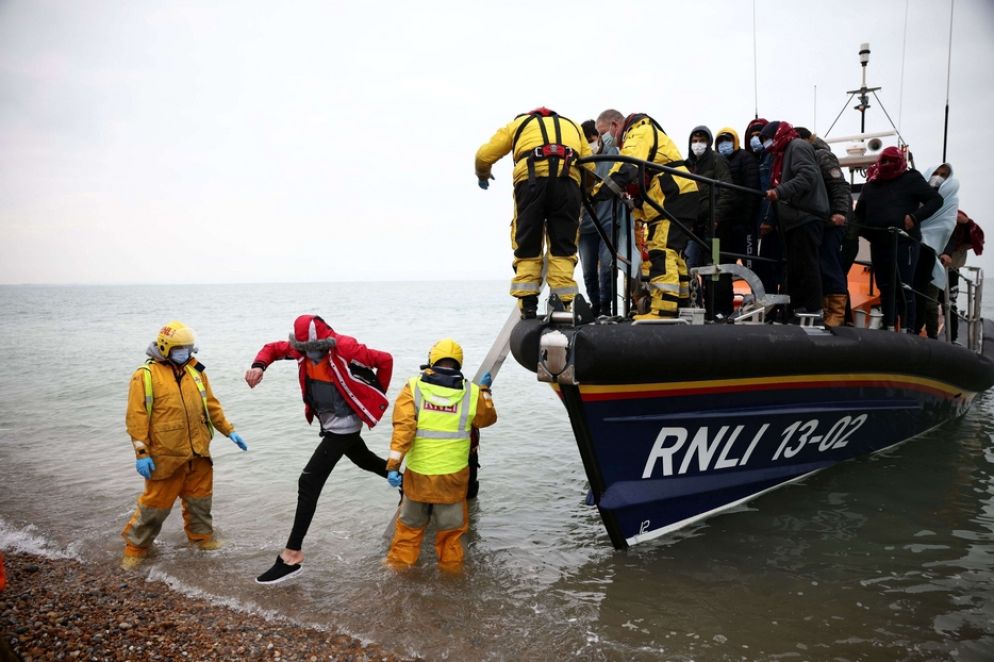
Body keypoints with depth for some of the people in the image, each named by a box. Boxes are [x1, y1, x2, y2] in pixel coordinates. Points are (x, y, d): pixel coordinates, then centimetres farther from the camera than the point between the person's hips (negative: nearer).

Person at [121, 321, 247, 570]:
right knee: (156, 503, 4)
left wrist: (229, 431, 11)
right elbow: (136, 417, -11)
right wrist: (141, 453, -14)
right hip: (165, 455, -5)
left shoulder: (195, 371, 7)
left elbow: (211, 405, 14)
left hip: (198, 452, 5)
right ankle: (136, 547, 22)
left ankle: (201, 535, 35)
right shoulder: (146, 375, -9)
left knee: (200, 496, 16)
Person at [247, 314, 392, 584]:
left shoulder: (345, 349, -26)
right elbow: (273, 348, 5)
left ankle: (292, 554, -7)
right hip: (329, 423, 8)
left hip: (344, 425, -8)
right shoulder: (301, 347, -7)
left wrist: (375, 397, -6)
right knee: (363, 459, 28)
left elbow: (385, 360, -17)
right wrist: (259, 366, -18)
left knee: (309, 483, -12)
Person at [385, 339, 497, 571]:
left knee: (410, 525, 20)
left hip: (417, 473, 0)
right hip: (453, 474, 0)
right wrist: (485, 391, 27)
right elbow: (487, 419, 14)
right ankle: (451, 569, 29)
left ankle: (399, 564, 31)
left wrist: (393, 464, -16)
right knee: (451, 527, 18)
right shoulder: (472, 392, -5)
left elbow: (403, 427, -16)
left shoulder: (413, 387, -7)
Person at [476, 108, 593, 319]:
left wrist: (483, 175, 41)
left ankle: (528, 306, 0)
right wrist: (584, 197, 36)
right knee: (563, 247, 7)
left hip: (531, 179, -1)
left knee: (526, 246, 7)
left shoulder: (518, 123, 29)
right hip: (567, 180, 1)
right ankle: (562, 305, -1)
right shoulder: (572, 126, 34)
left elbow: (484, 155, 22)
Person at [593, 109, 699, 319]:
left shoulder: (639, 132, -9)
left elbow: (627, 169, -27)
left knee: (662, 252, -18)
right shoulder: (637, 135, 25)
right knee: (671, 252, 15)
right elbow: (639, 176, 21)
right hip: (672, 198, 11)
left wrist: (598, 192, -31)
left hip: (675, 197, -11)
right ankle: (682, 305, 23)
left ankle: (662, 310, -25)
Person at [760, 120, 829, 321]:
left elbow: (807, 176, -20)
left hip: (805, 216, -10)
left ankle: (813, 311, -8)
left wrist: (779, 191, -27)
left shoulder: (797, 146, -4)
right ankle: (797, 308, 13)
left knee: (806, 266, -10)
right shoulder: (782, 154, 25)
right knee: (793, 267, 9)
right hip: (793, 219, 10)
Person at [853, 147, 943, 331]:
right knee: (885, 288, 8)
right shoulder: (870, 184, 16)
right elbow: (860, 212, 25)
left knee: (904, 288, -5)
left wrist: (915, 217, -13)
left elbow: (936, 199, 0)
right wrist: (863, 230, 6)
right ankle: (889, 328, 14)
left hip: (904, 242, -5)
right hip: (878, 244, 5)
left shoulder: (910, 179, 2)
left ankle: (906, 330, -2)